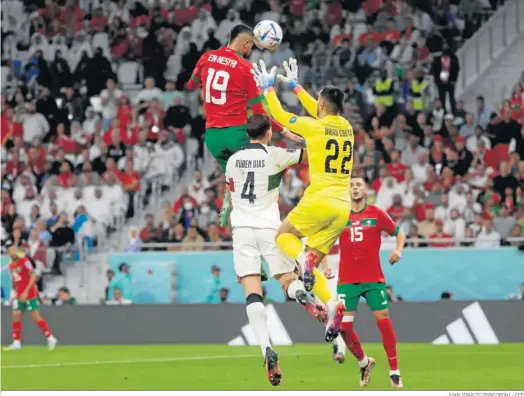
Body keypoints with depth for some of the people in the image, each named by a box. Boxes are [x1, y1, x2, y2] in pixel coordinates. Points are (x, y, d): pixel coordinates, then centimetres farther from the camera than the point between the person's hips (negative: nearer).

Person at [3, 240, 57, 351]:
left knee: (35, 317, -8)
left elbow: (33, 276, -18)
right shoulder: (11, 265, 11)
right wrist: (16, 293, 13)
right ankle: (16, 343, 3)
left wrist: (26, 292, -22)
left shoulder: (24, 261, -12)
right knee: (16, 316, 0)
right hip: (20, 296, 7)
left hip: (30, 295, -7)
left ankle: (50, 338, 2)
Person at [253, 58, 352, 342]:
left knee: (284, 235, 18)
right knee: (312, 261, 12)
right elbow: (321, 114, 32)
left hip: (320, 200, -6)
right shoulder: (346, 127, 12)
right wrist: (294, 86, 41)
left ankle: (304, 259, -16)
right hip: (343, 207, 6)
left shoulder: (314, 126, -5)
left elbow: (280, 115, 8)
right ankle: (332, 305, -13)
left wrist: (268, 88, 24)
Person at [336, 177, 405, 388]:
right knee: (344, 326, -5)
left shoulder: (376, 213, 1)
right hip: (347, 280, 1)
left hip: (374, 278, -1)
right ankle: (363, 362, 21)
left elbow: (399, 232, 10)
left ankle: (394, 371, 1)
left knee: (383, 319, -8)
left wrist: (398, 249, -8)